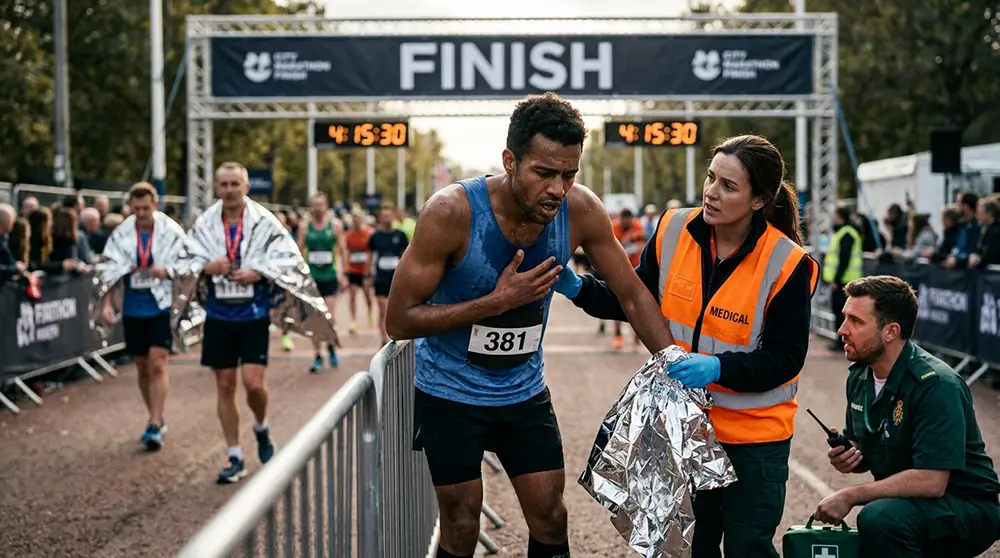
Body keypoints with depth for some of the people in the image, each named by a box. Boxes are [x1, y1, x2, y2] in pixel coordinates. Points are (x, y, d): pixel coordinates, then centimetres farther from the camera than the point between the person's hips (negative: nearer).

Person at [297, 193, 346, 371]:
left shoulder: (335, 224, 0)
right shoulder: (304, 226, 2)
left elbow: (340, 250, 4)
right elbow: (300, 251, 5)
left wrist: (340, 272, -1)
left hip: (330, 276, -1)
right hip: (311, 276, 1)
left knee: (329, 317, -3)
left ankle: (331, 345, 25)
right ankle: (318, 355, 13)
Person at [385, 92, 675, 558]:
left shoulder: (581, 211, -16)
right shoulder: (452, 212, -27)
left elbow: (632, 295, -4)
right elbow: (398, 321, -23)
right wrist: (499, 300, -29)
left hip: (525, 392, 4)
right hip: (452, 393, -3)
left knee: (550, 520, 8)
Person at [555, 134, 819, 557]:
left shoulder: (785, 264, -20)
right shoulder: (674, 231, -7)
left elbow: (785, 358, -16)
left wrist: (718, 368, -30)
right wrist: (578, 289, -8)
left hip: (753, 434, -4)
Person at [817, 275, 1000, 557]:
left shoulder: (936, 385, -22)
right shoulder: (859, 377, 3)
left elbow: (931, 481, -29)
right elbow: (865, 456, 17)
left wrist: (850, 496, -24)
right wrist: (847, 458, -7)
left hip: (968, 508, -8)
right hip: (904, 503, 8)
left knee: (879, 518, -34)